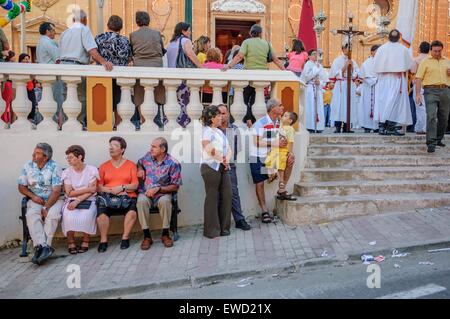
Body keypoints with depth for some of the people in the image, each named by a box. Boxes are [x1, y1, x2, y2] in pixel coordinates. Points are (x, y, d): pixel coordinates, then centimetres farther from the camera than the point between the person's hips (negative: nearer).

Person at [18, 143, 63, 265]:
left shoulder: (54, 167, -8)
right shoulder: (27, 166, 4)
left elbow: (56, 191, -13)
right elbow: (21, 187, 10)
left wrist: (46, 208, -20)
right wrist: (33, 196, -9)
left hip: (53, 200, -2)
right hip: (35, 200, 2)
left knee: (52, 215, -33)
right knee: (31, 215, -29)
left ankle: (40, 247, -32)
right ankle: (44, 247, -40)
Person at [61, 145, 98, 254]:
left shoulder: (92, 170, -1)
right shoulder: (67, 172, 4)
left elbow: (92, 191, -8)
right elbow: (69, 193, -3)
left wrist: (77, 201, -19)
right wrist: (87, 189, -9)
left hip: (88, 201, -1)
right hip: (71, 201, 2)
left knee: (85, 216, -32)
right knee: (68, 216, -30)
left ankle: (85, 241, -8)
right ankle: (71, 242, -9)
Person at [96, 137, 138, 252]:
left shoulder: (131, 165, 13)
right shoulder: (104, 166, 17)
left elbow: (135, 185, 4)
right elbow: (98, 187, 7)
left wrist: (122, 187, -12)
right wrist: (109, 190, -11)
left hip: (127, 196, -1)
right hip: (108, 197, 1)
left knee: (132, 211, -33)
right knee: (101, 210, -32)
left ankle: (125, 238, -14)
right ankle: (103, 240, -16)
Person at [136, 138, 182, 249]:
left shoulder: (173, 163, -9)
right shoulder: (148, 156, 4)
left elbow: (175, 186, -9)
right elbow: (139, 163, 28)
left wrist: (158, 189, -18)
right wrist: (140, 169, 4)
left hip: (162, 193, -2)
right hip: (145, 192, 3)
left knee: (165, 201, -37)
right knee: (141, 201, -33)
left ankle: (165, 234, -18)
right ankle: (147, 236, -23)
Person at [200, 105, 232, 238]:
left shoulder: (220, 132, 20)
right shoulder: (207, 131, -5)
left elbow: (228, 149, 15)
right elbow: (209, 149, -19)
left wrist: (227, 159, -5)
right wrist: (222, 160, -15)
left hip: (223, 168, 8)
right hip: (211, 167, -8)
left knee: (227, 195, 6)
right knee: (212, 198, -2)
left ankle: (223, 227, 18)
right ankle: (211, 230, 8)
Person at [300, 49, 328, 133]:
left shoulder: (319, 65, 17)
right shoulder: (308, 64, 0)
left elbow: (324, 78, 15)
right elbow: (307, 76, -13)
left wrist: (320, 82, -5)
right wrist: (316, 69, -8)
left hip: (318, 88, 6)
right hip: (310, 88, -5)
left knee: (318, 107, 1)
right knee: (311, 107, -9)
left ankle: (318, 127, 3)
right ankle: (310, 127, -8)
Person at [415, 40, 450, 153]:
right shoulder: (425, 62, 5)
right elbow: (418, 78, -2)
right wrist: (418, 94, -12)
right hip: (431, 90, -4)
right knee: (431, 116, -14)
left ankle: (438, 139, 23)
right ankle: (431, 143, -15)